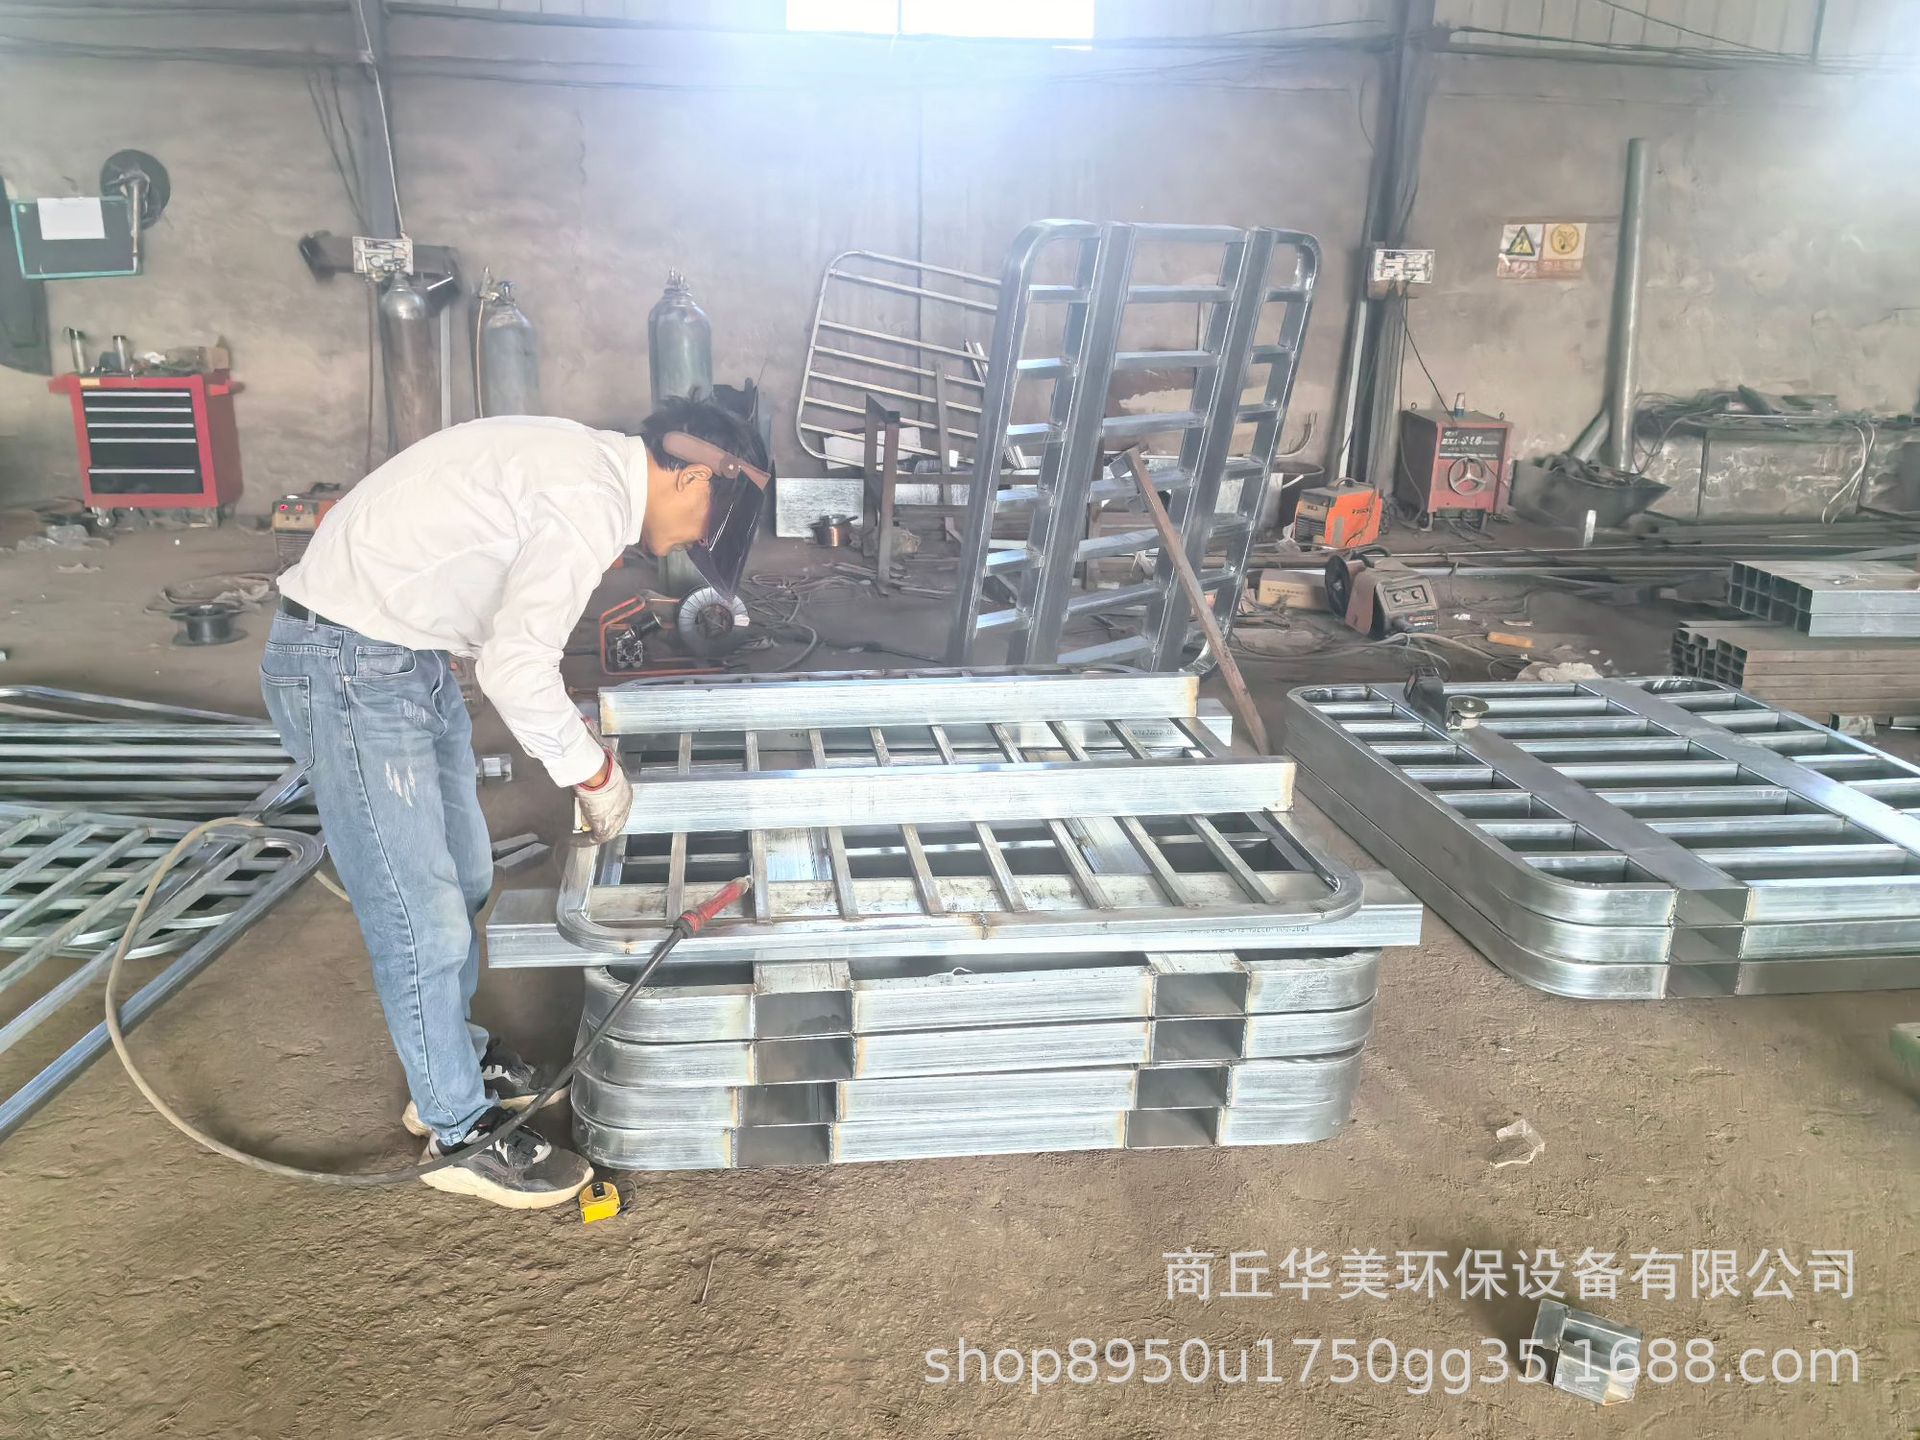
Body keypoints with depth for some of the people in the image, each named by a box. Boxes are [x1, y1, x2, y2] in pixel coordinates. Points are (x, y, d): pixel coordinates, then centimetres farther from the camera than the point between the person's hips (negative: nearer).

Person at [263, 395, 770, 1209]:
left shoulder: (582, 464, 10)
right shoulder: (593, 504, -21)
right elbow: (516, 666, -26)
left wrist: (578, 746, 16)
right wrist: (593, 771, -11)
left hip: (407, 654, 11)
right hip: (348, 671, -10)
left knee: (464, 878, 19)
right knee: (421, 916, -2)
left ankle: (452, 1060, 37)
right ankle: (459, 1131, 14)